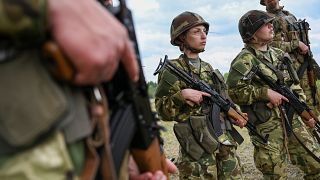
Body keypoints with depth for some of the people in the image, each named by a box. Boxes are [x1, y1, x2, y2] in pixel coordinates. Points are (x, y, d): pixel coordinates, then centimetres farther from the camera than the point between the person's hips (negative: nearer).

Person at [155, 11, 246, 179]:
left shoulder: (208, 68, 14)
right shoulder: (172, 70, -7)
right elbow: (162, 110, -10)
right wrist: (181, 95, -24)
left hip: (225, 141, 7)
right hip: (197, 147, -7)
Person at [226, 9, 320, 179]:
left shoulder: (278, 54, 13)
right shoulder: (244, 60, -10)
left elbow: (293, 84, 20)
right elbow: (232, 90, -20)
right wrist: (266, 92, -20)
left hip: (292, 118, 7)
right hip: (266, 125, -7)